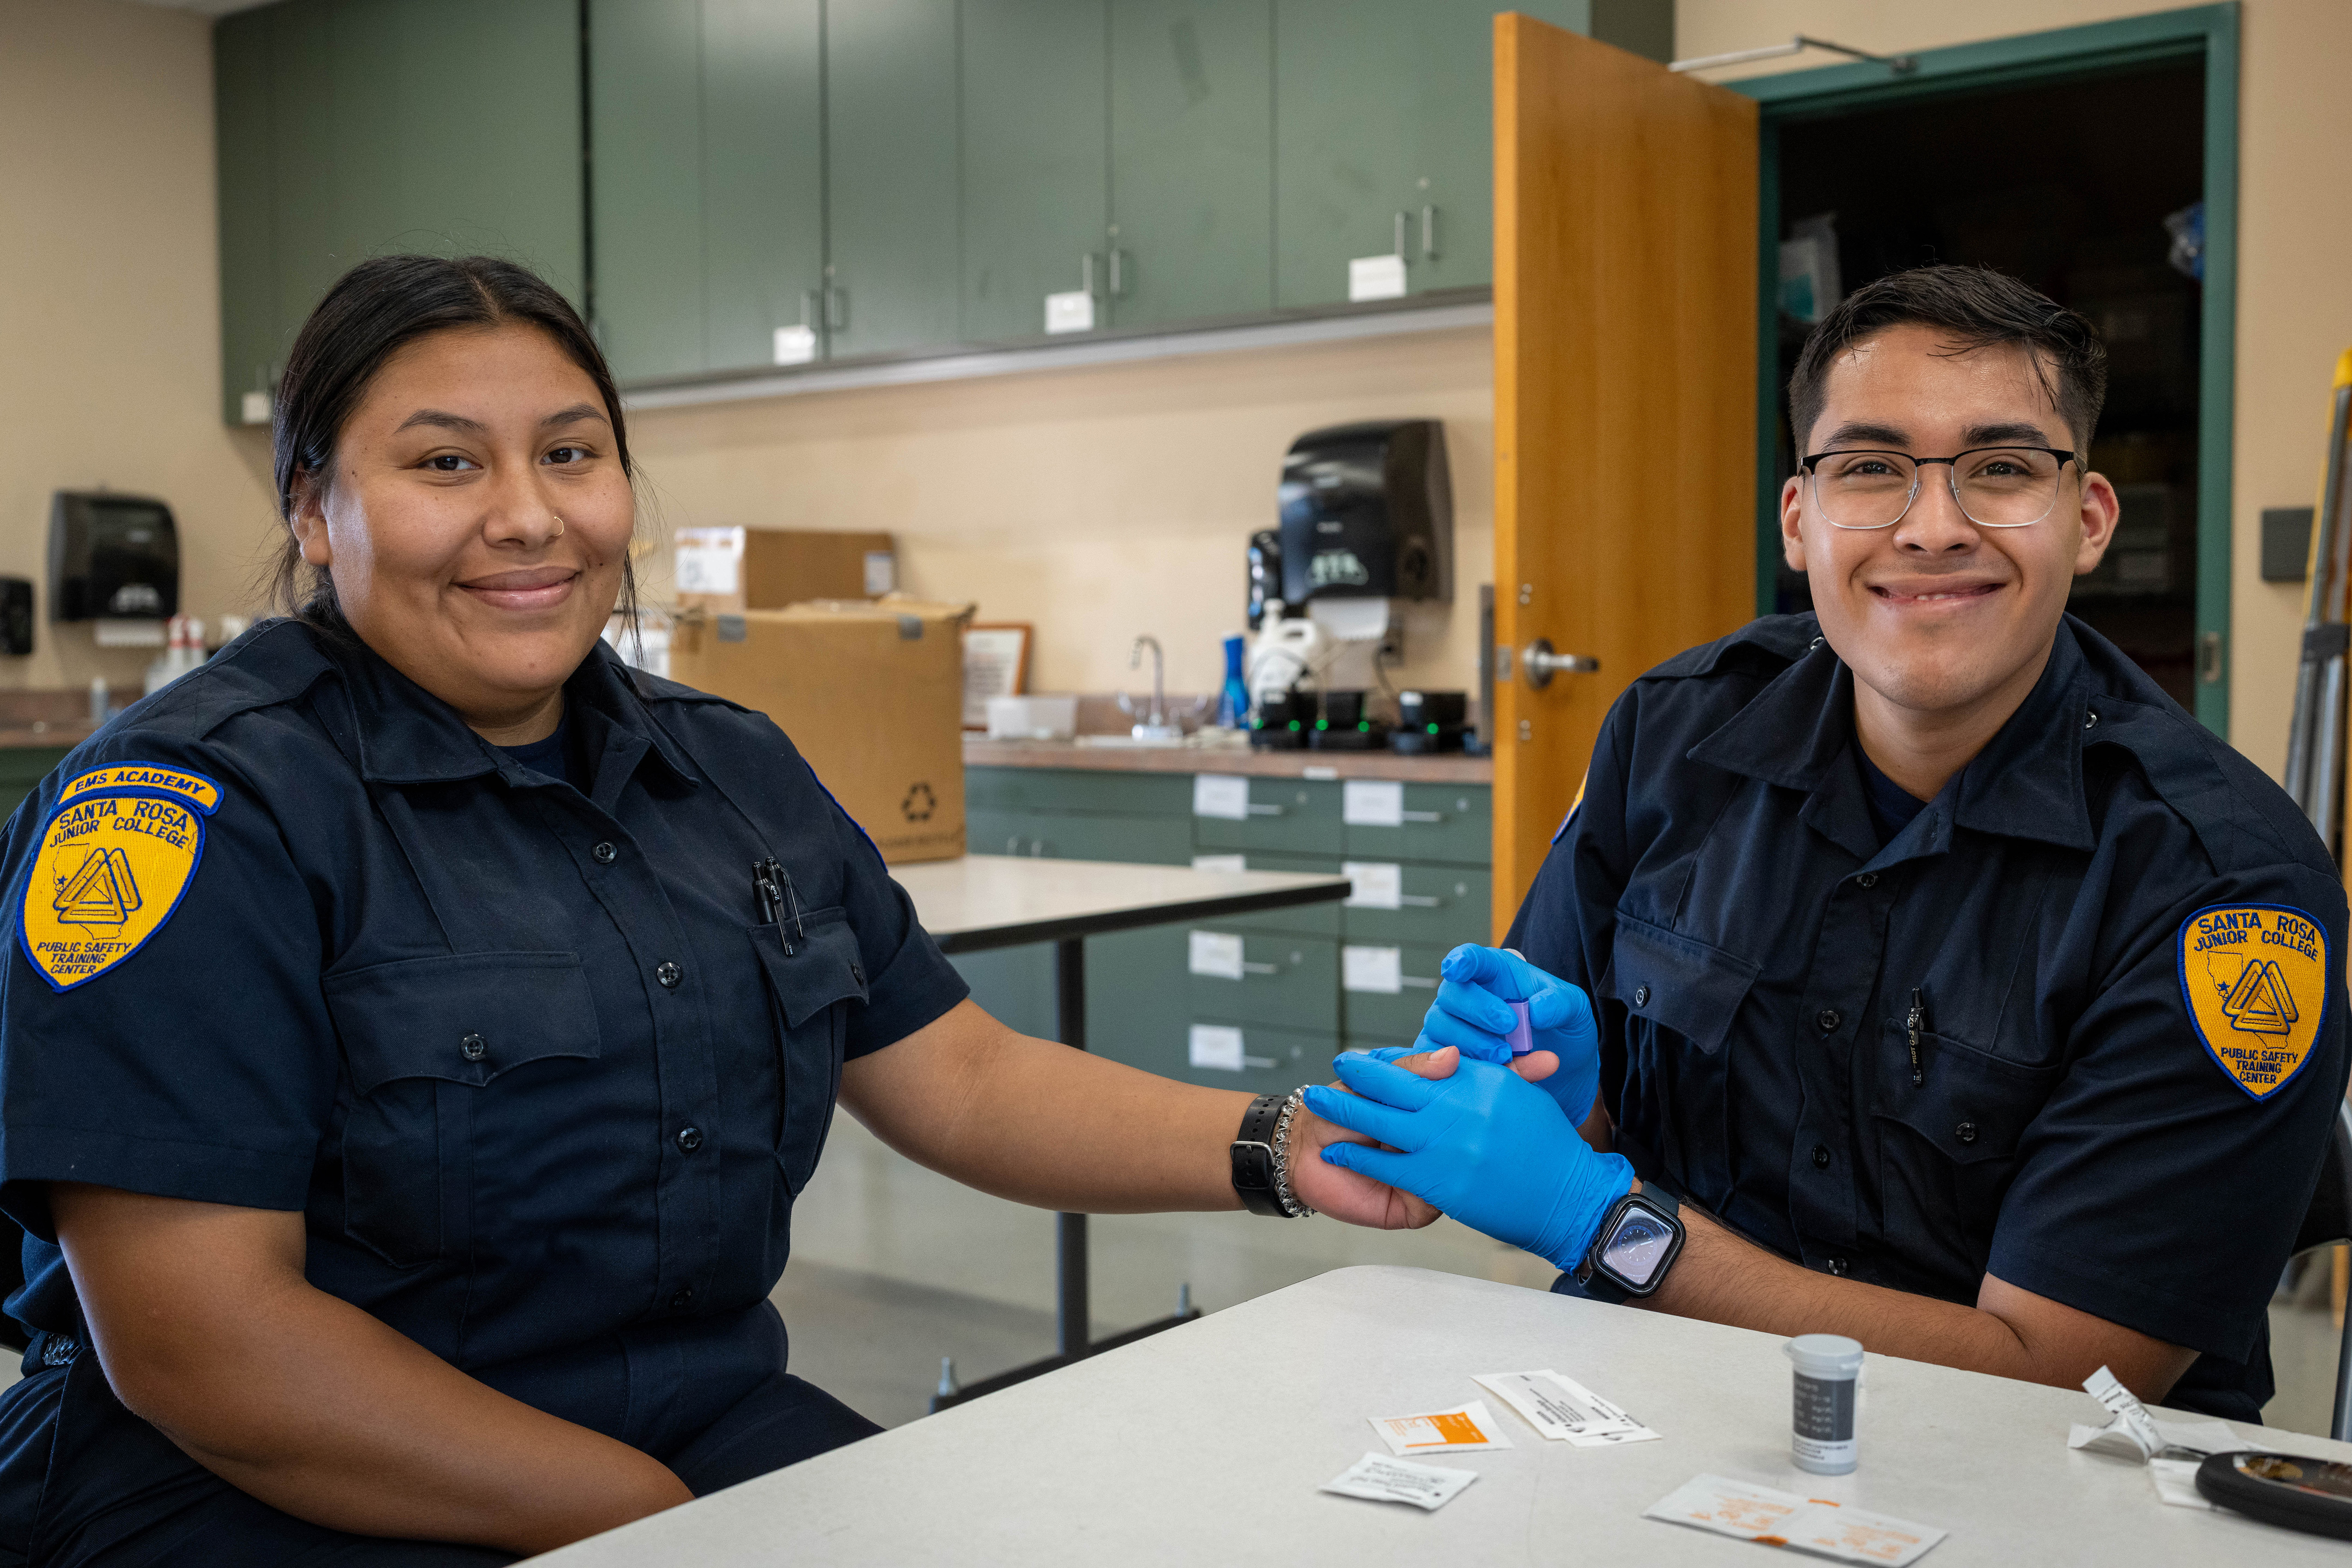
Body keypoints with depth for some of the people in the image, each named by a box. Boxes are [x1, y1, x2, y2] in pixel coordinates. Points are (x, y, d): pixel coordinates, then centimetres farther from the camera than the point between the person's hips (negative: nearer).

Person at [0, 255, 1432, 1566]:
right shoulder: (197, 808, -11)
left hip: (712, 1426, 6)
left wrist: (1281, 1151, -7)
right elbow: (195, 1336, -17)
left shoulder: (736, 771, 10)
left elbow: (957, 1079, 8)